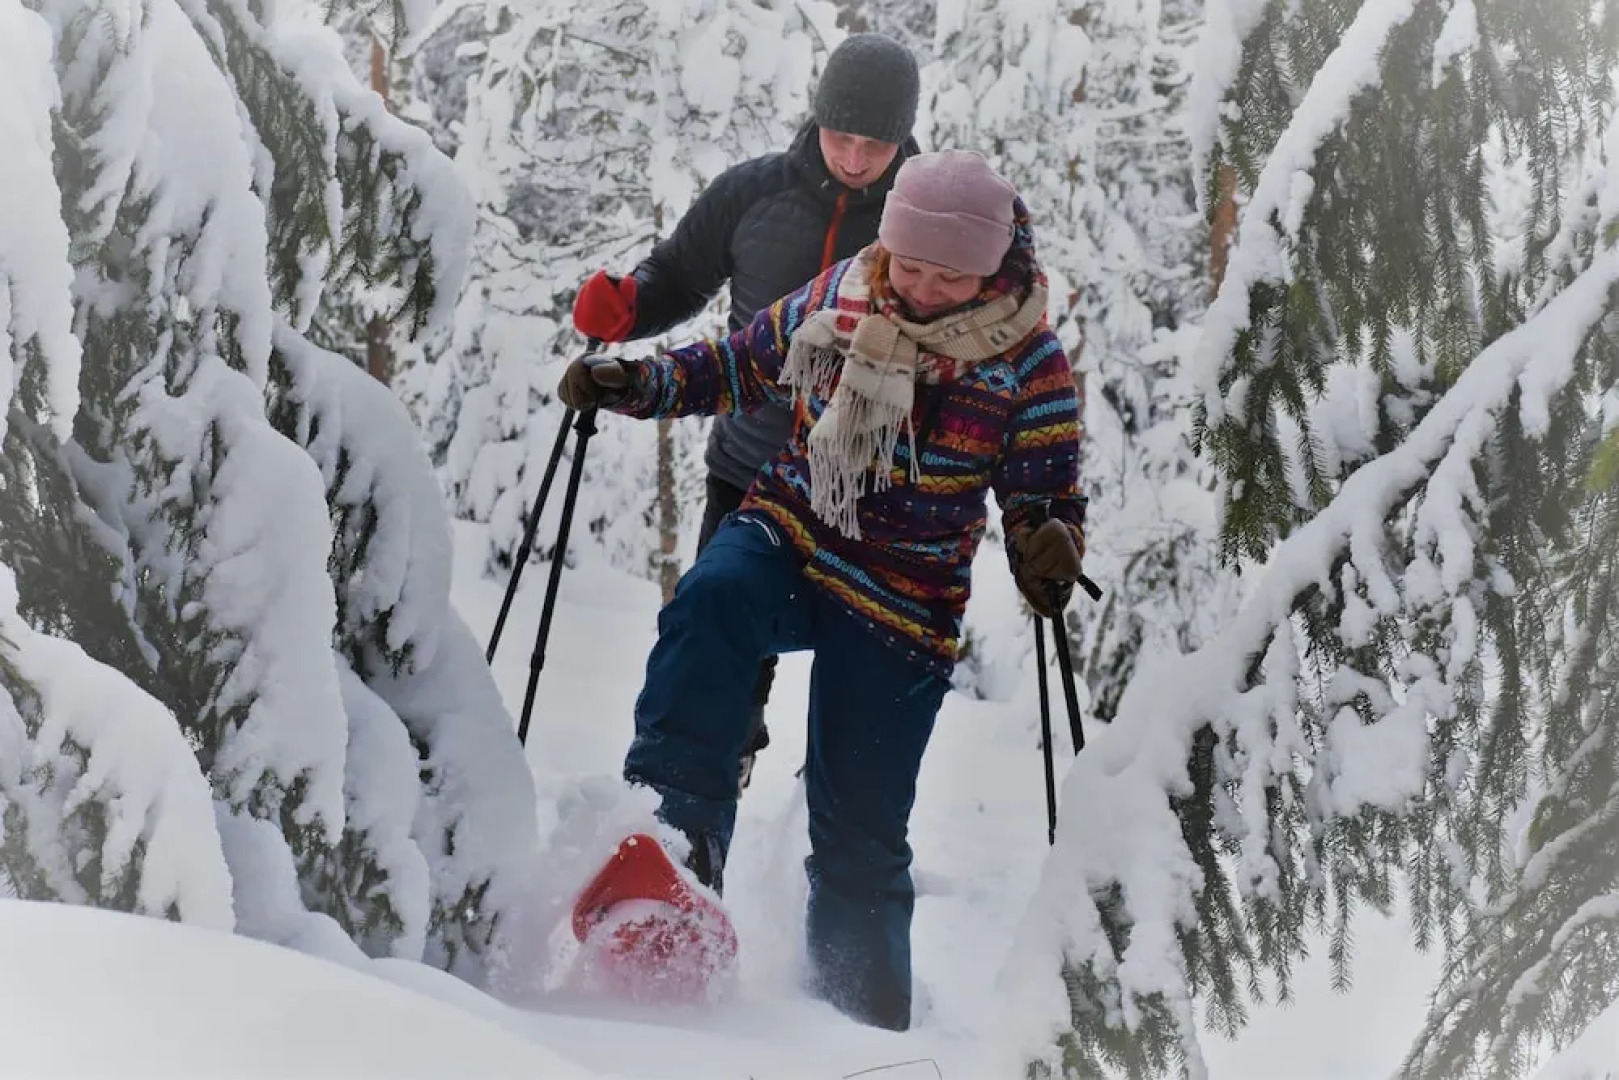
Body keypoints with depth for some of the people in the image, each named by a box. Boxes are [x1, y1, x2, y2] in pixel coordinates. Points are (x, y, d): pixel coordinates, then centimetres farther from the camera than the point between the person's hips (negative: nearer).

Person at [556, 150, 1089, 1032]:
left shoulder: (1027, 365, -10)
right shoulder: (834, 300, -4)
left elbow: (1049, 500, -3)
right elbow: (744, 365, 13)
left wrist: (1050, 551, -26)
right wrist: (641, 384, -1)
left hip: (900, 609, -2)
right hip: (786, 536, 2)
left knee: (860, 840, 1)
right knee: (709, 604, -35)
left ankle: (862, 1017, 21)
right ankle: (677, 831, -36)